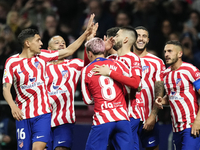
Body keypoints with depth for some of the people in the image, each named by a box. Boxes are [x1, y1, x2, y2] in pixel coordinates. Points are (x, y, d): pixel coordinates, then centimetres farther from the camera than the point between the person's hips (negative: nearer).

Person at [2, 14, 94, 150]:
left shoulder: (42, 56, 6)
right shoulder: (12, 62, -3)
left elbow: (68, 51, 12)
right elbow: (6, 88, -7)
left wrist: (86, 33, 9)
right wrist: (13, 107, -25)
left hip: (42, 113, 1)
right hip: (22, 115, -1)